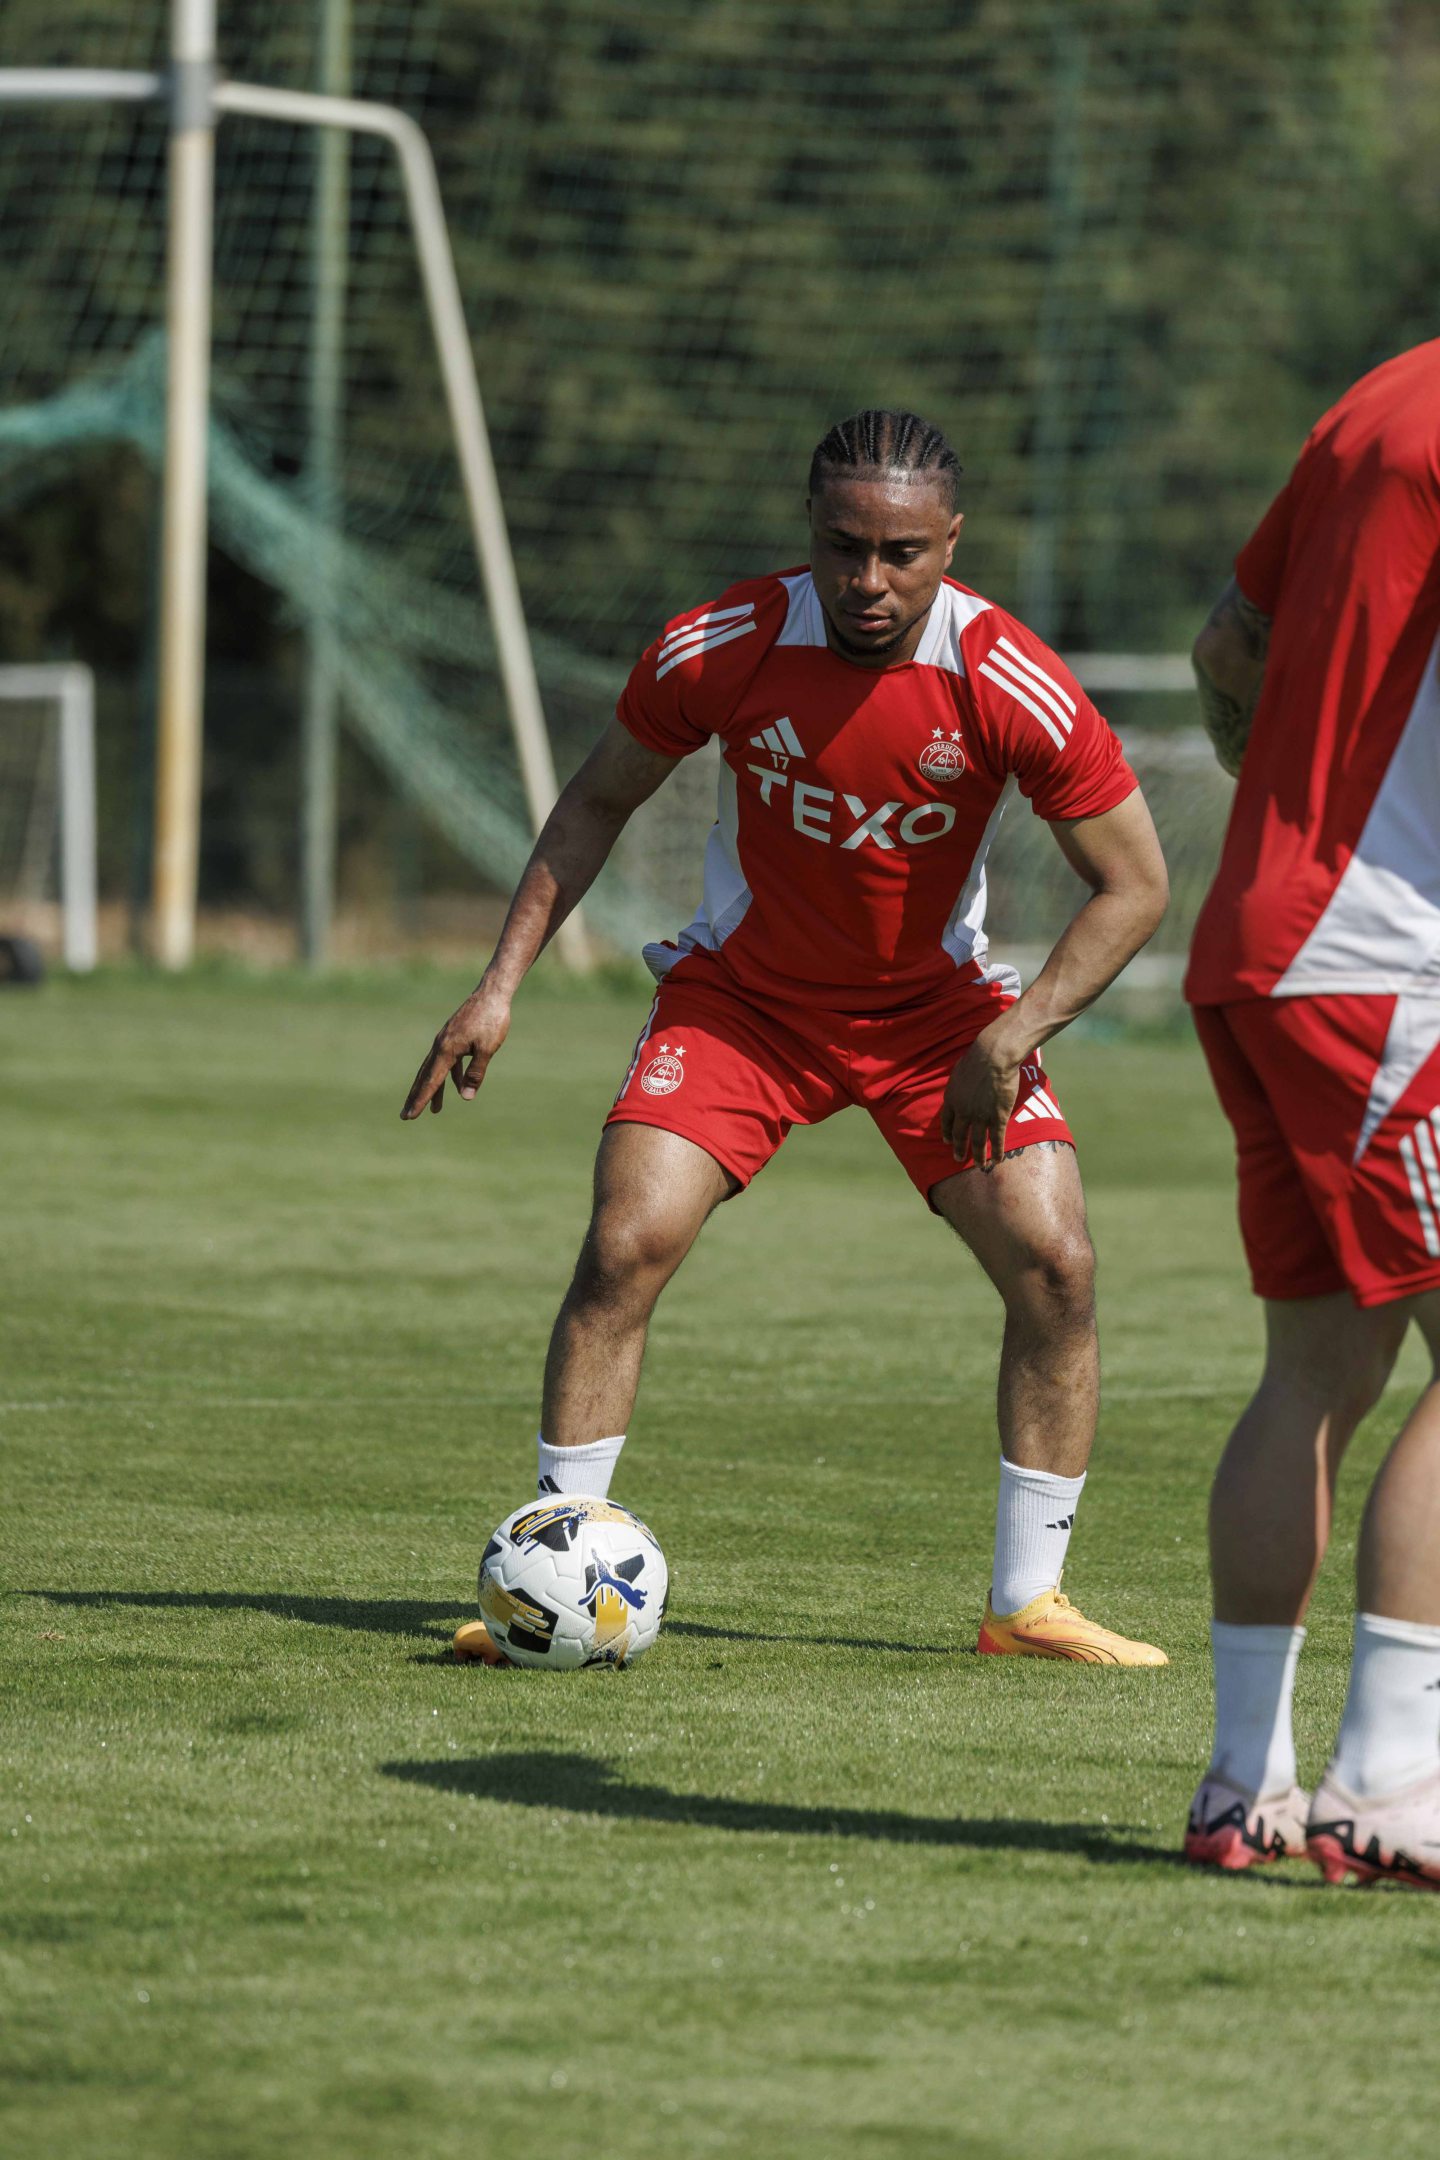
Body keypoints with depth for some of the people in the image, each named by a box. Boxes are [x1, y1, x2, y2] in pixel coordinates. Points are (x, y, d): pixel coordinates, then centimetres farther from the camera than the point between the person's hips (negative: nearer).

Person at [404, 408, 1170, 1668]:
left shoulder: (1012, 687, -24)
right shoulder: (717, 651, -21)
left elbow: (1135, 882, -13)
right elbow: (599, 802, -2)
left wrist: (1020, 1032, -23)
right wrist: (503, 982, -7)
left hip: (935, 1006, 0)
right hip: (743, 993, 0)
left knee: (1056, 1266, -13)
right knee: (627, 1244, -17)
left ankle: (1028, 1601, 2)